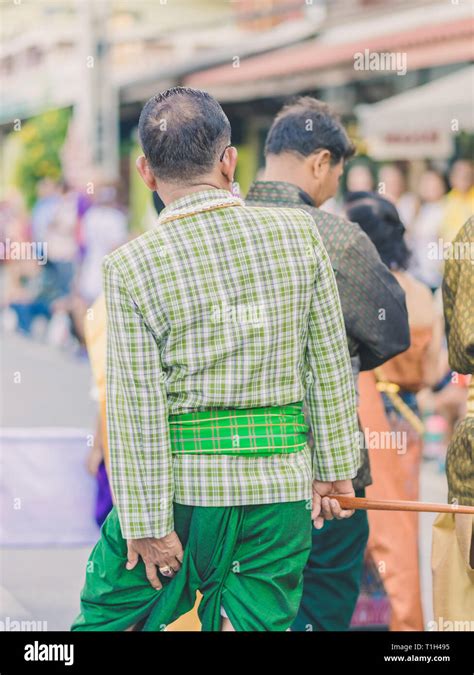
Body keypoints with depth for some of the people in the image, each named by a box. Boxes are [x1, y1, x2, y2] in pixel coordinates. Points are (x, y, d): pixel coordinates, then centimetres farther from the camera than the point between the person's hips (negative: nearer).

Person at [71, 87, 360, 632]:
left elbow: (139, 409, -9)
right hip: (280, 483, 2)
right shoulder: (297, 235, -1)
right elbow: (330, 367, 4)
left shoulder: (131, 267, -9)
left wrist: (148, 521, -4)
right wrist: (333, 468, 13)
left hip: (182, 483, -2)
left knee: (107, 619, 14)